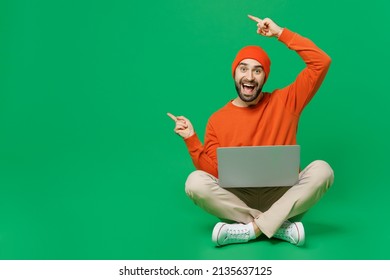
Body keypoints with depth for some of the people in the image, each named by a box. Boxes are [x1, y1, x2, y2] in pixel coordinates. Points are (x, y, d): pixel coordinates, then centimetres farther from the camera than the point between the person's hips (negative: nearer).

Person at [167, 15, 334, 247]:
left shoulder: (284, 102, 6)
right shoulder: (217, 120, 7)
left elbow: (321, 62, -2)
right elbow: (213, 173, 3)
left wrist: (280, 33, -3)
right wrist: (191, 140, -8)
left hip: (283, 196, 0)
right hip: (238, 199, 1)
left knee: (321, 169, -27)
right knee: (196, 182, -27)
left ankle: (252, 228, -28)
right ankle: (280, 226, -25)